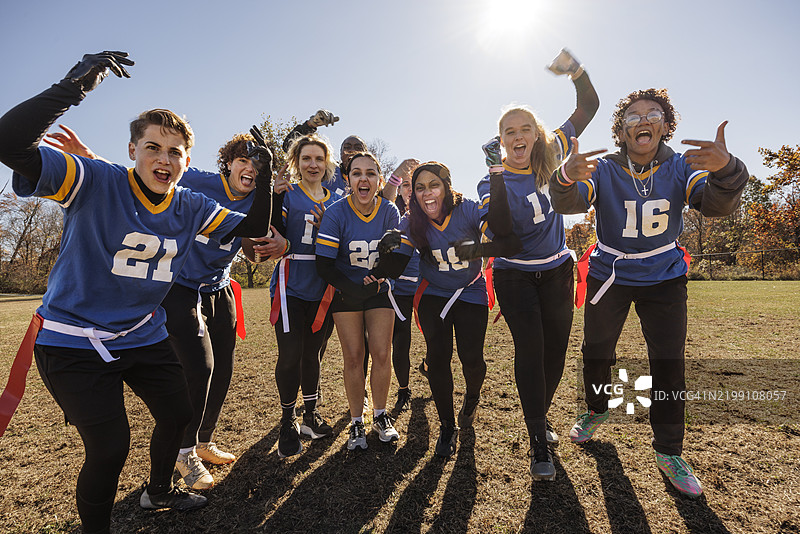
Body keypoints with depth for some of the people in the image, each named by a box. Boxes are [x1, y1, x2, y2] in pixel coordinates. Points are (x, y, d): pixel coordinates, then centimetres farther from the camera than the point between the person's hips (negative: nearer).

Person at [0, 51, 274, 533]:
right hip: (75, 339, -6)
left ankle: (159, 492, 48)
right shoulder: (95, 182, -18)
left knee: (179, 414, 17)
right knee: (109, 448, -7)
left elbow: (255, 227, 1)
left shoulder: (190, 208, -4)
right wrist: (73, 88, -42)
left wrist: (265, 177, -13)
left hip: (145, 336, 6)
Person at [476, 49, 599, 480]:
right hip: (515, 276, -4)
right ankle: (539, 443, -1)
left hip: (556, 271, 4)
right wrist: (497, 176, -37)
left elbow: (589, 107, 4)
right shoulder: (494, 181, -13)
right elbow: (499, 234, -30)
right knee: (529, 348, -14)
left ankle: (538, 414, 34)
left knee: (556, 348, 9)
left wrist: (575, 69, -13)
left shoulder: (551, 154, -3)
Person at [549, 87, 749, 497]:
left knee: (669, 365, 0)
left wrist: (725, 169, -47)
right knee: (596, 353, 9)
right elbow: (569, 203, -30)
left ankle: (668, 452, 19)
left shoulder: (680, 167, -9)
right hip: (608, 275, 0)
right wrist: (567, 177, -54)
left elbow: (716, 205, -25)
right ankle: (597, 410, 39)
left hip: (663, 277, 1)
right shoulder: (603, 170, -13)